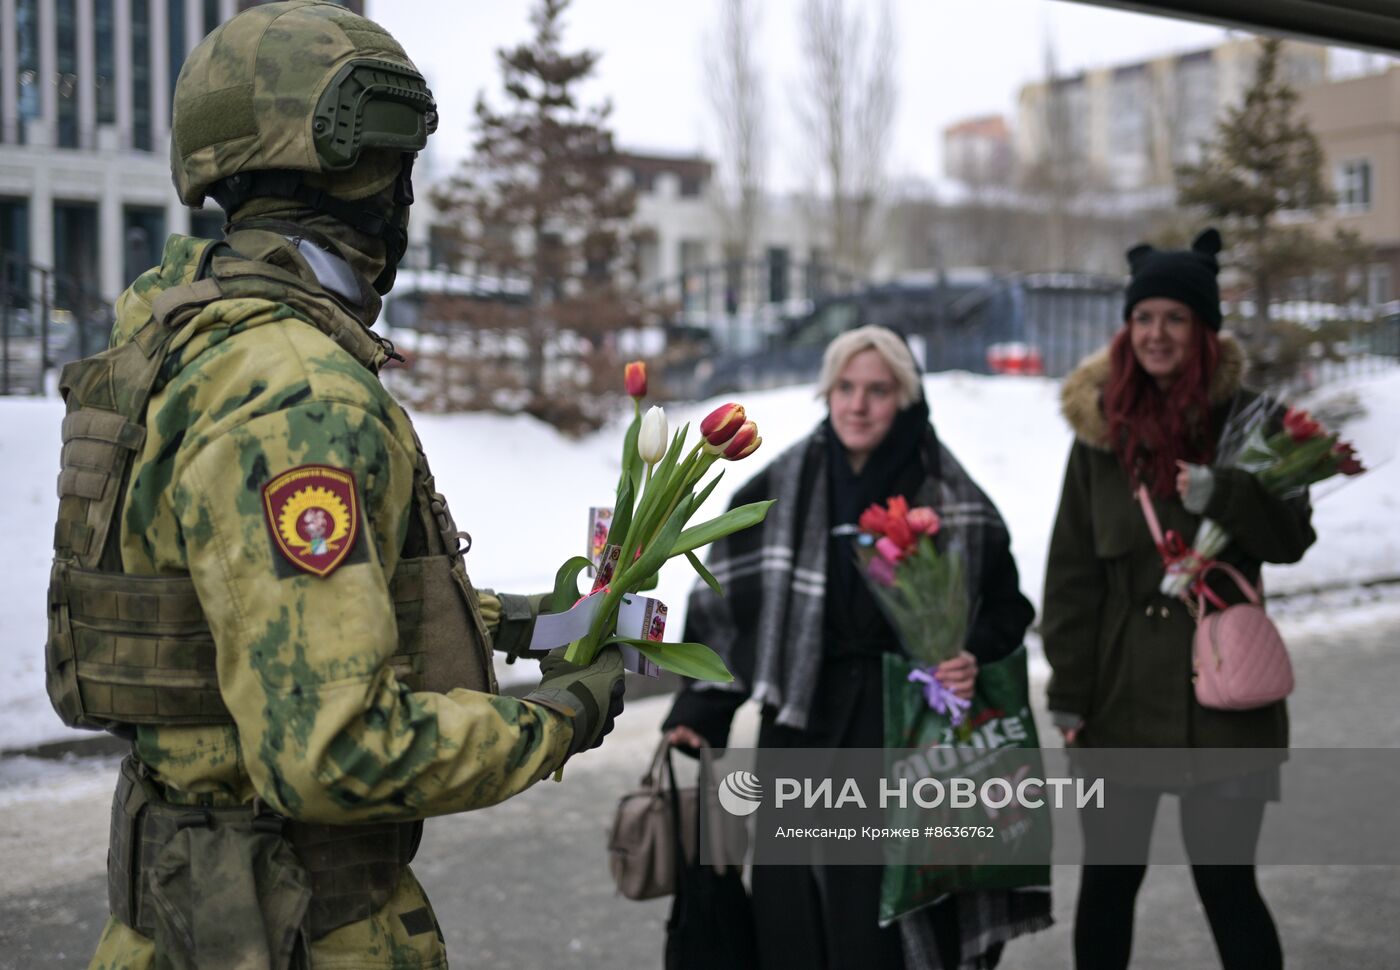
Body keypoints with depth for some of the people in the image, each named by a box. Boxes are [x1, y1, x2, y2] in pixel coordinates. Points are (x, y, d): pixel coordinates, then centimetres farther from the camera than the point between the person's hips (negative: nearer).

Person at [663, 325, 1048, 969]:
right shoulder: (779, 493, 3)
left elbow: (1005, 606, 5)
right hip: (803, 730, 2)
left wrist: (975, 657, -15)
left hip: (908, 738, -2)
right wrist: (698, 714, -1)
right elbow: (728, 605, 5)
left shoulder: (951, 500, -2)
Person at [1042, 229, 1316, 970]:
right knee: (1106, 881, 11)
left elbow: (1291, 536, -5)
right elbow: (1071, 568, 3)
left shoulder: (1245, 418, -1)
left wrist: (1222, 496, -25)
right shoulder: (1100, 424, 2)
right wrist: (1068, 693, -1)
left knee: (1226, 883, 4)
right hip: (1120, 691, 2)